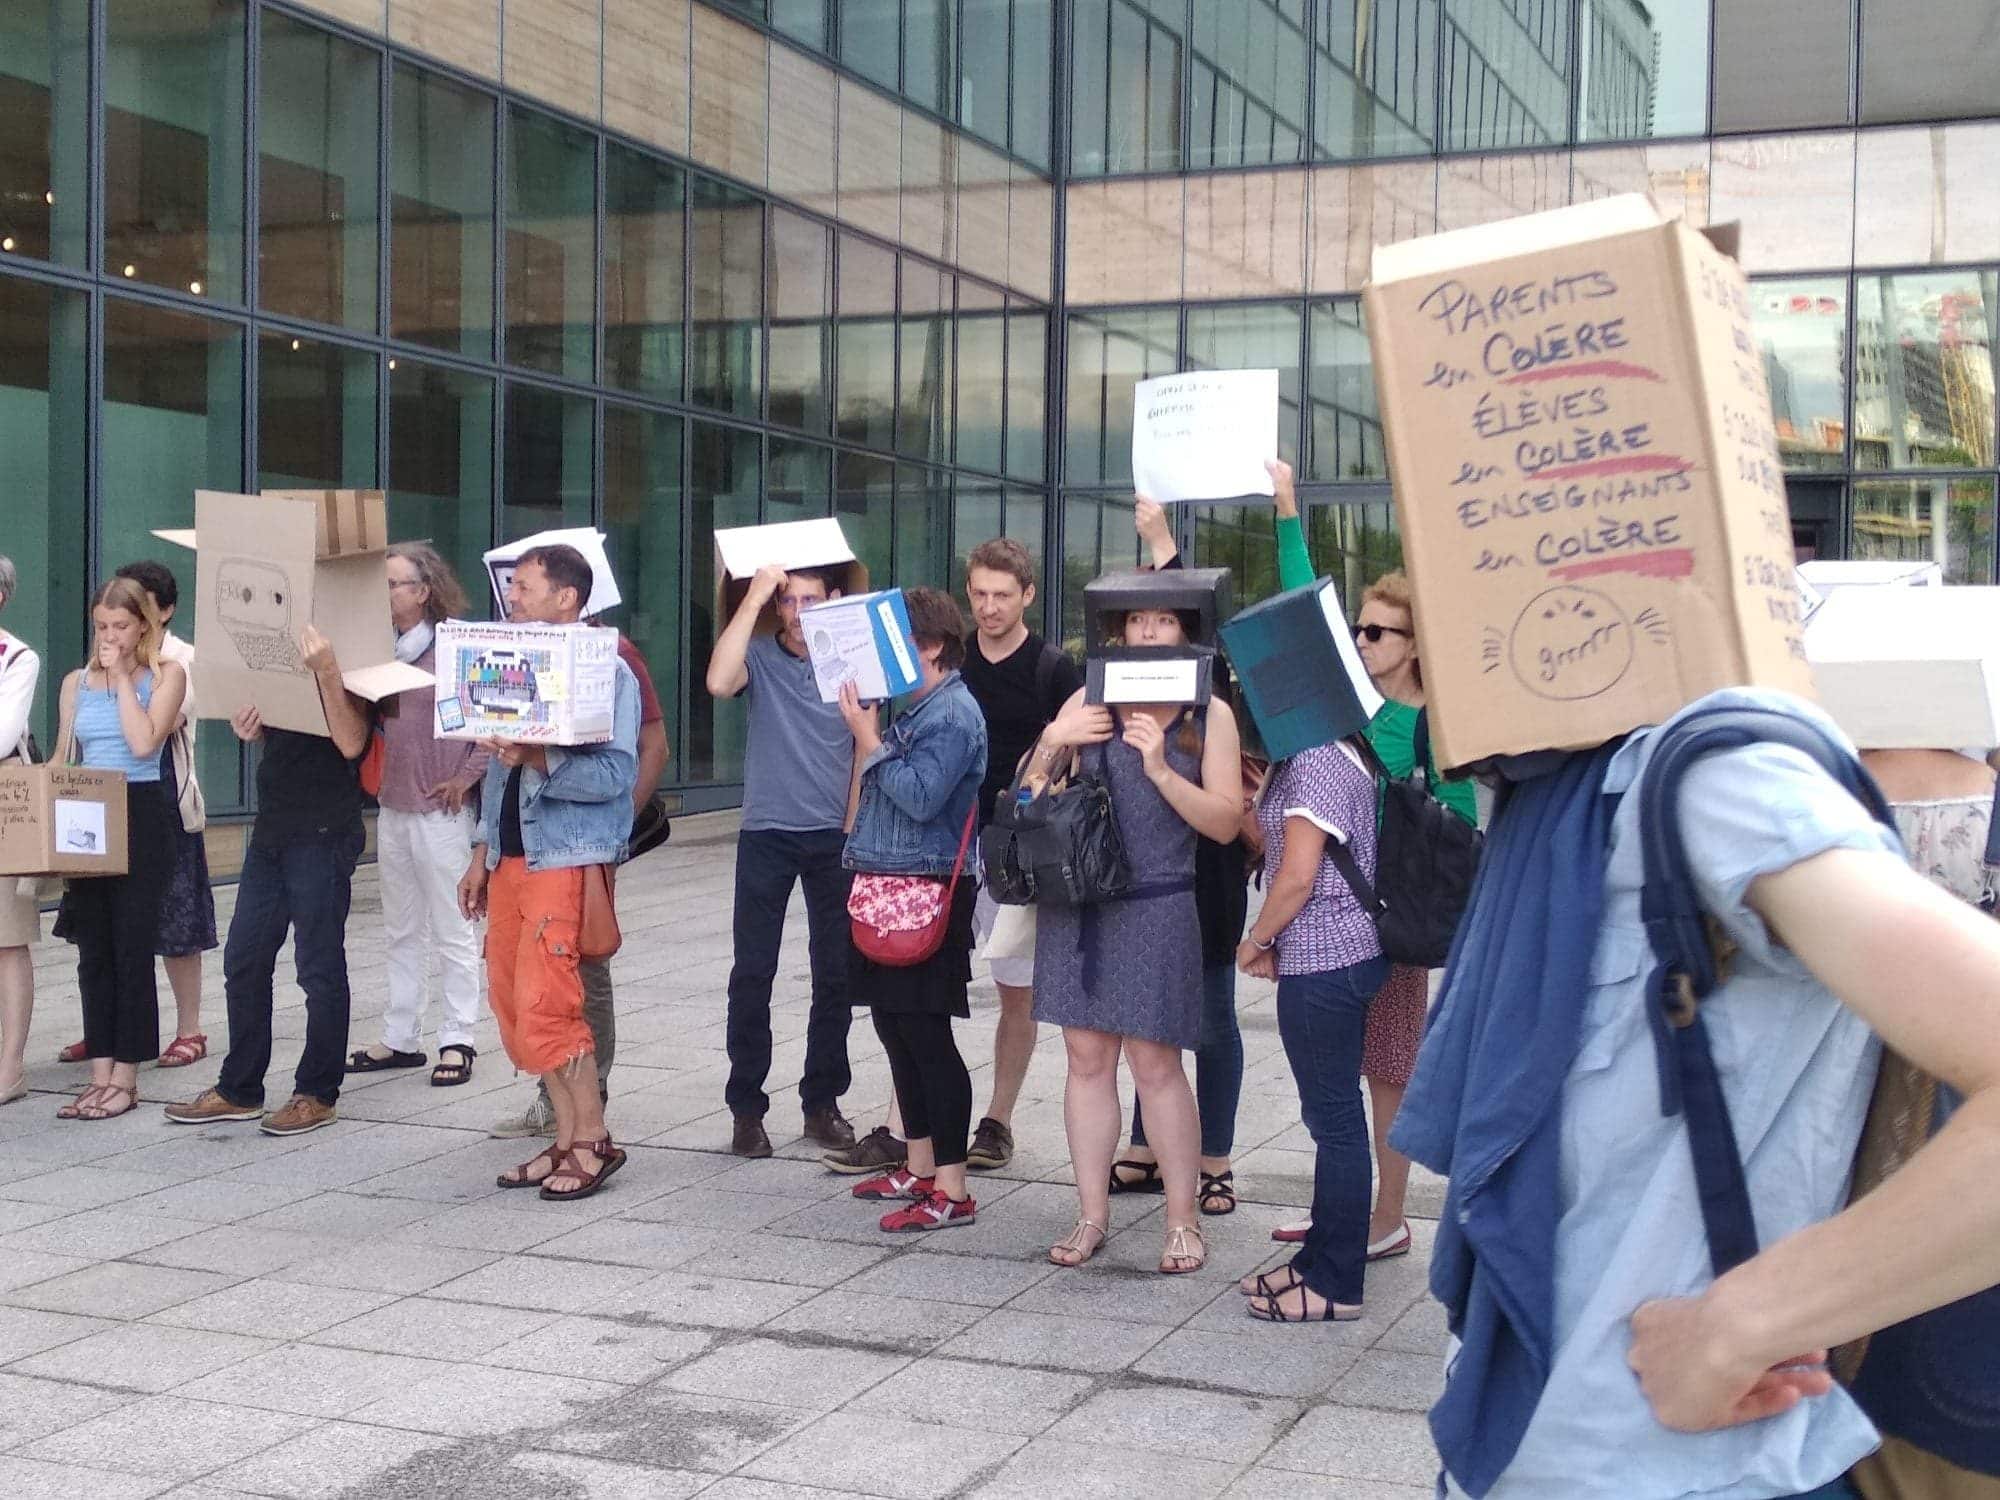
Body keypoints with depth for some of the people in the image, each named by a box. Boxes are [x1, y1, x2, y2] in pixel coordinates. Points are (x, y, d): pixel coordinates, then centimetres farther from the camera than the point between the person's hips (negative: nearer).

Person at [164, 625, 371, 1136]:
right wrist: (248, 724, 1)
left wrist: (325, 671, -31)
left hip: (323, 832, -8)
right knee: (244, 960, 12)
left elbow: (351, 743, -22)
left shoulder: (342, 659, -10)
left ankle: (318, 1094, 12)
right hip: (272, 828, 8)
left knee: (319, 967, 1)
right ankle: (240, 1089, 22)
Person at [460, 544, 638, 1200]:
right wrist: (482, 854, 18)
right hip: (510, 857, 8)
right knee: (511, 999, 7)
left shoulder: (607, 671, -8)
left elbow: (614, 773, -18)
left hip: (567, 858, -8)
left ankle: (593, 1140, 1)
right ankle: (568, 1137, 16)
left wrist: (538, 761, -29)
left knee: (545, 1002, -12)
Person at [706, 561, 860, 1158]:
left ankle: (822, 1102, 19)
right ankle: (746, 1107, 9)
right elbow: (719, 683, -23)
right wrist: (755, 598, -19)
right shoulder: (760, 656, -1)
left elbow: (866, 749, 7)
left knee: (836, 974, 6)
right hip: (766, 835, -1)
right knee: (752, 973, 0)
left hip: (834, 838, 1)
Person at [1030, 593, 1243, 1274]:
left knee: (1155, 1065, -2)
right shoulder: (1090, 700, 9)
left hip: (1157, 907, -3)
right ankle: (1092, 1214, 16)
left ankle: (1182, 1220, 10)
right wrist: (1052, 741, -6)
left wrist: (1160, 769, -16)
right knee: (1087, 1058, 6)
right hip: (1076, 904, 3)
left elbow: (1225, 822, -4)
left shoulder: (1210, 714, 3)